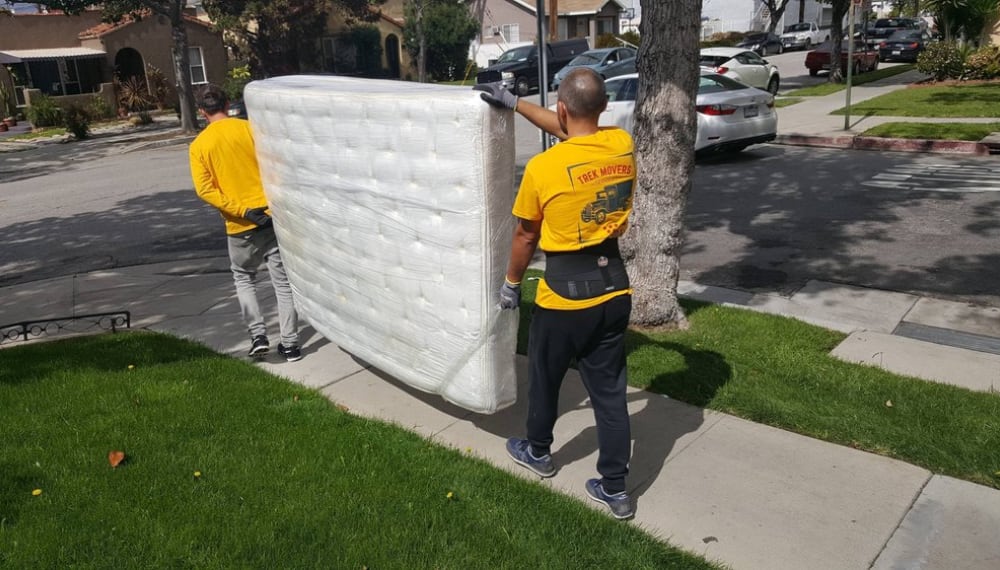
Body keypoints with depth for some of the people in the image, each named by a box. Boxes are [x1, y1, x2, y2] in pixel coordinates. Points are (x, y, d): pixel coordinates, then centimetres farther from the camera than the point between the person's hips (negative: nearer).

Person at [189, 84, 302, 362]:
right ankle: (290, 343, 8)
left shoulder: (199, 145, 2)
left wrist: (242, 211, -10)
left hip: (241, 226, 0)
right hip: (272, 215, 0)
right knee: (283, 280, 6)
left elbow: (204, 189, -7)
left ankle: (258, 335, 9)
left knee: (244, 279, 21)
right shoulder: (250, 128, 0)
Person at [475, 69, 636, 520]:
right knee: (609, 388, 13)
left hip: (565, 291, -4)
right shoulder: (622, 145, -3)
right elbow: (571, 132, 16)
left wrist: (511, 283, 13)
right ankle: (615, 488, 21)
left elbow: (525, 236, -4)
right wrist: (513, 102, 22)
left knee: (544, 377, 21)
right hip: (614, 287, 5)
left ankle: (538, 452, 44)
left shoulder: (543, 168, -17)